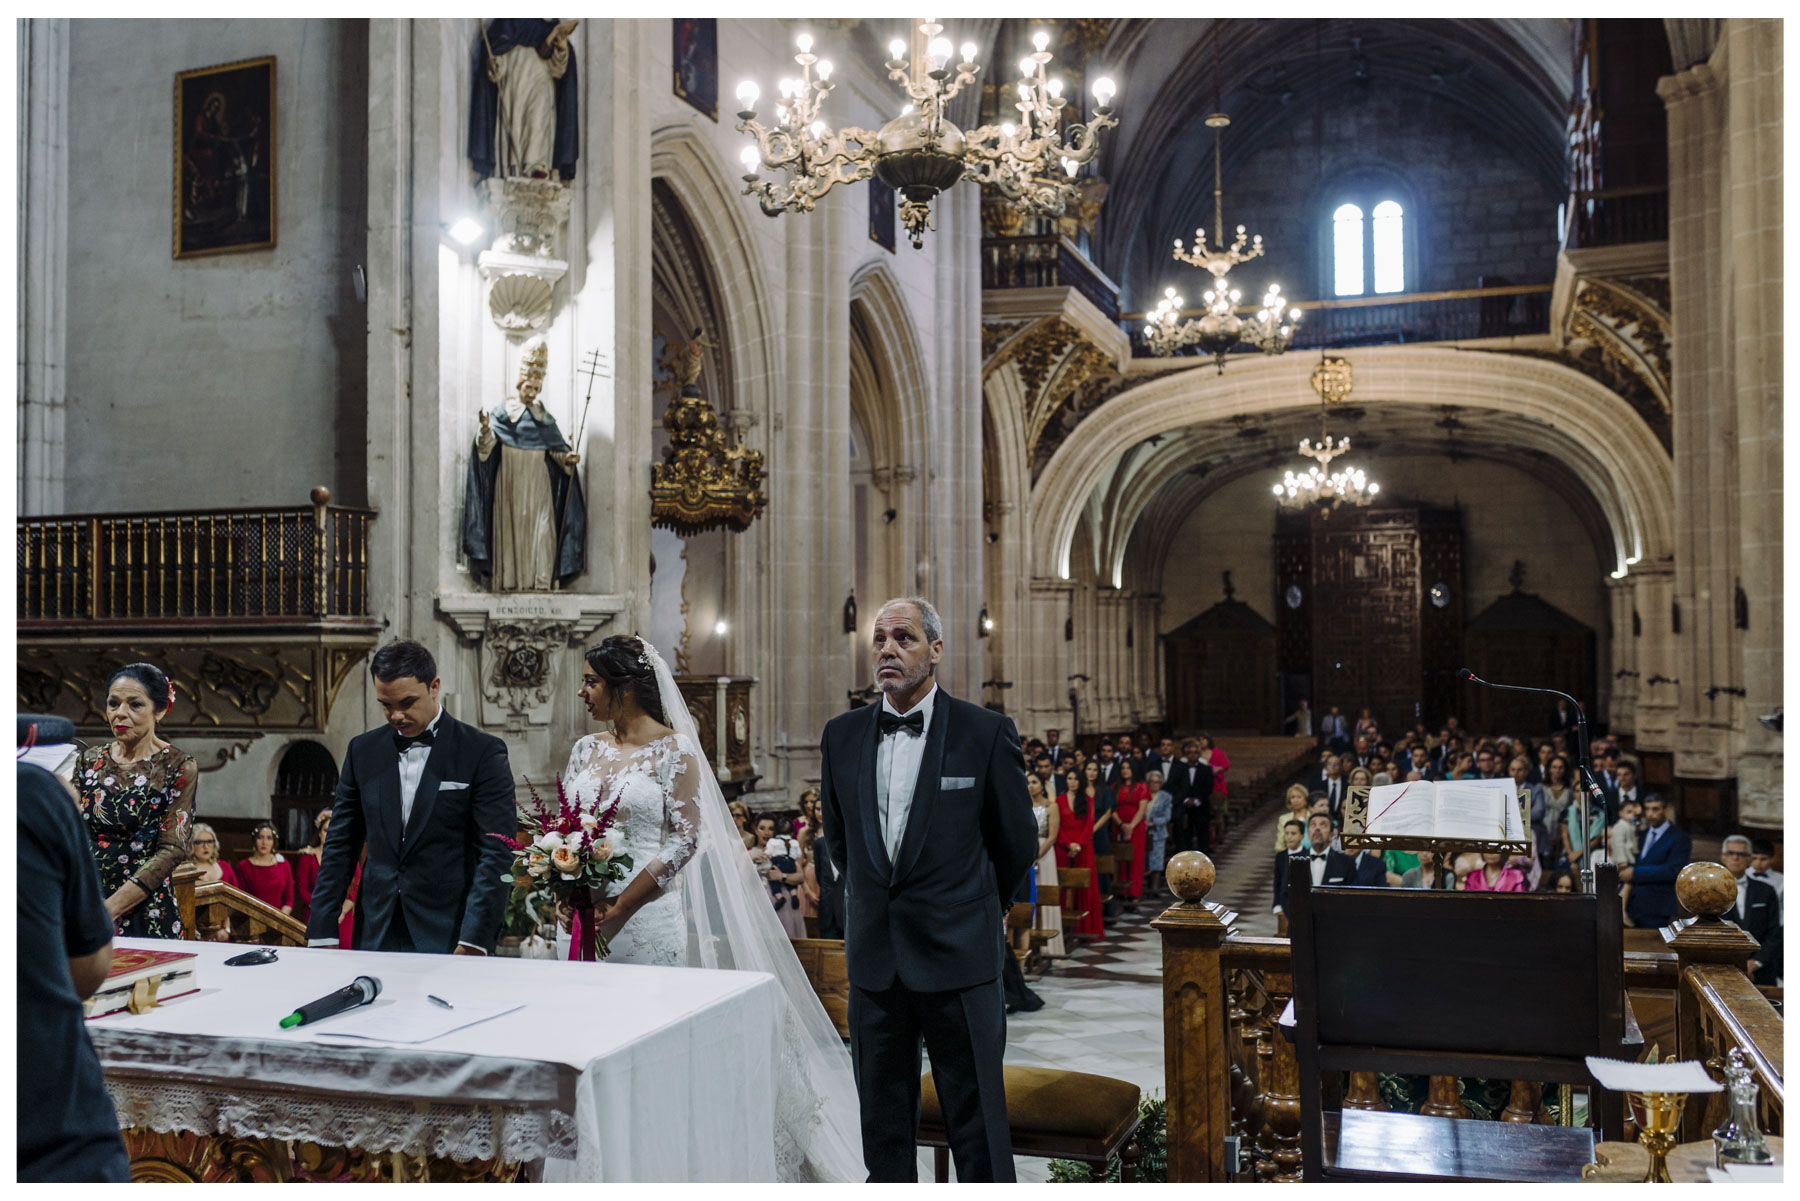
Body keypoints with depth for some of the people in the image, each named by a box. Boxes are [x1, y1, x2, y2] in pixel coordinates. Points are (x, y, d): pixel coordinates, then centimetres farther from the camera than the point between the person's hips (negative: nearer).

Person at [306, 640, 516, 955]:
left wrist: (473, 942, -18)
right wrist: (323, 933, 3)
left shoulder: (482, 752, -5)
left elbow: (496, 855, -9)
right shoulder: (363, 750, 9)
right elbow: (340, 846, 11)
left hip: (450, 938, -3)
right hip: (376, 938, 4)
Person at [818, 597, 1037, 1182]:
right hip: (874, 958, 4)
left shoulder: (986, 733, -6)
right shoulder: (842, 735, 5)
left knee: (977, 1124, 1)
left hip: (958, 958, -4)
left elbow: (1017, 840, 5)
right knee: (882, 1119, 13)